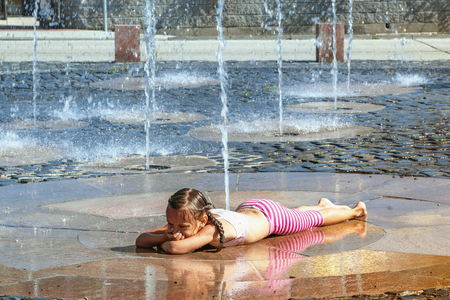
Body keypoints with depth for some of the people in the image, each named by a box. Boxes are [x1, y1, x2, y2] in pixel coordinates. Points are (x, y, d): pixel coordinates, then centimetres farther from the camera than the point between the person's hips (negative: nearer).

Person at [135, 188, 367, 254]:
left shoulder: (213, 229, -49)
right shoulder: (184, 221, -30)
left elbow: (178, 248, -64)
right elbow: (140, 240, -30)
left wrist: (166, 244, -42)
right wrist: (166, 236, -47)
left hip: (269, 216, -6)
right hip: (248, 208, 6)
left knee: (314, 219, 24)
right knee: (296, 213, 37)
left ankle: (354, 211, 52)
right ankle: (323, 204, 67)